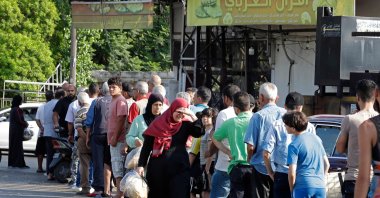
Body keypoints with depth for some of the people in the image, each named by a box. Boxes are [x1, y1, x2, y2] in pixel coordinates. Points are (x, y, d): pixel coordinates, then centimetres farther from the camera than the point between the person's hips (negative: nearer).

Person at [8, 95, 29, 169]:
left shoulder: (12, 109, 14)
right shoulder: (17, 110, -16)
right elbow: (19, 120, -19)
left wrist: (25, 122, 8)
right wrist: (25, 124, -1)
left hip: (12, 130, 9)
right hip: (18, 130, -9)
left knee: (12, 146, 11)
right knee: (18, 146, -8)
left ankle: (11, 163, 14)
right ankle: (20, 163, -9)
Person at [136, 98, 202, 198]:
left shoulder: (186, 124, 4)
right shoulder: (159, 123, 2)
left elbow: (199, 132, -14)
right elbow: (147, 146, 3)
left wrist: (192, 115, -18)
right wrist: (141, 165, -2)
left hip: (179, 167, -1)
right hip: (158, 167, 1)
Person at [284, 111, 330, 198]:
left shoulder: (294, 145, -8)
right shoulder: (316, 138, 12)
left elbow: (292, 173, -12)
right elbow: (327, 164, 18)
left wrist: (292, 189, 2)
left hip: (303, 187, -6)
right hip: (320, 186, 6)